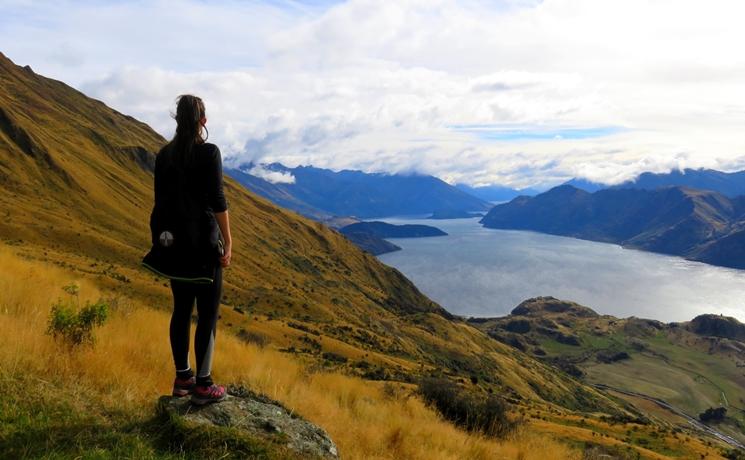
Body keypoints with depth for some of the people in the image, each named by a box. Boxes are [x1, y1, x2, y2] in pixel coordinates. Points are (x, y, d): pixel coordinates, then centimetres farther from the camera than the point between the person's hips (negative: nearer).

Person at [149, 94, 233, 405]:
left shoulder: (164, 154, 7)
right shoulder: (209, 152, -11)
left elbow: (161, 200, 11)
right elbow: (217, 200, -16)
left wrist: (164, 235, 20)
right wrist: (228, 242, -12)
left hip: (174, 242, 7)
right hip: (203, 242, -6)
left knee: (181, 309, 15)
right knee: (208, 314, 2)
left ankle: (182, 378, 24)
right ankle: (202, 386, 7)